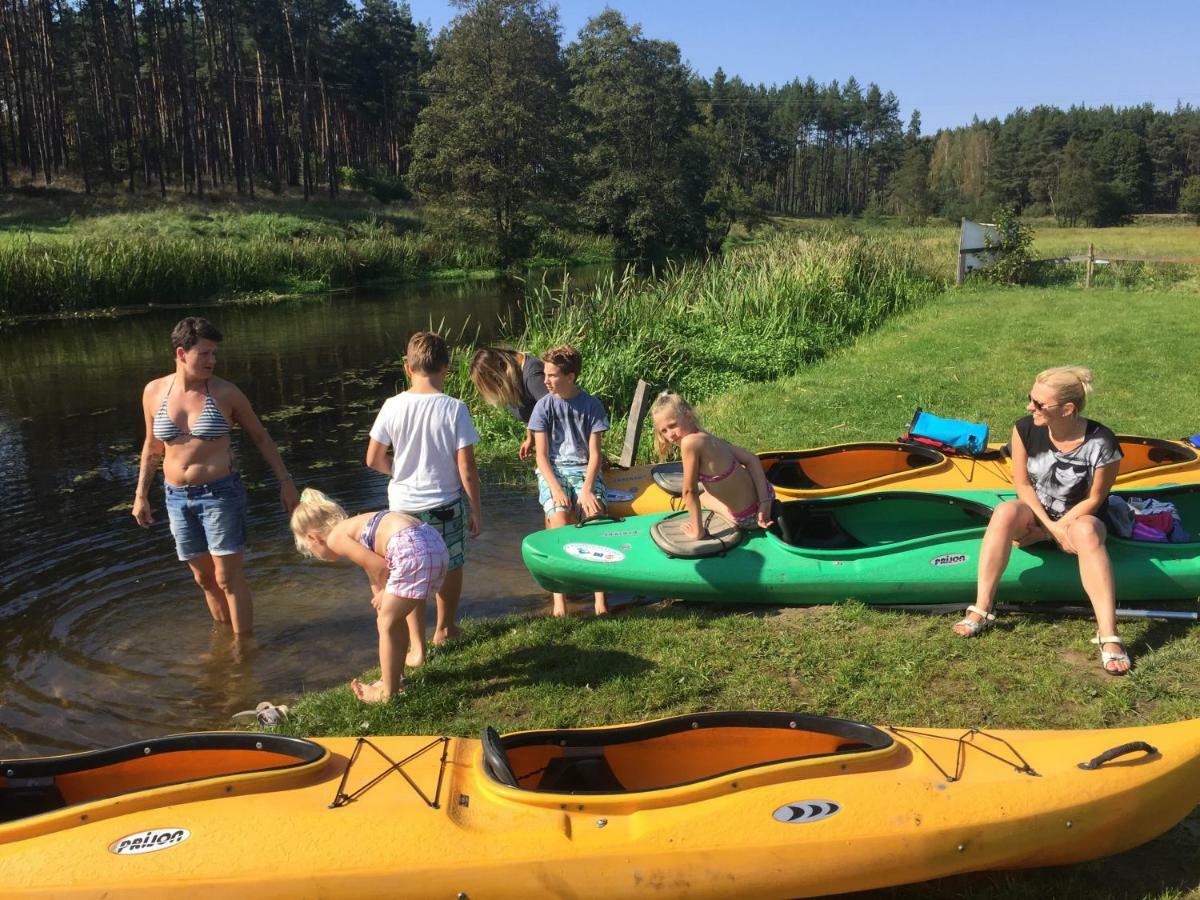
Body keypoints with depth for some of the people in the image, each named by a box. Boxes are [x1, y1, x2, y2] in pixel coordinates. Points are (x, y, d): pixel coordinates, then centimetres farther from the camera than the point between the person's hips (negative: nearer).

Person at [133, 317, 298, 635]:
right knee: (204, 578, 14)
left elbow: (260, 436, 2)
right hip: (178, 498, 4)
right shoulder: (154, 392, 1)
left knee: (228, 578, -2)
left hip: (220, 493, -4)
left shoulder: (225, 392, -8)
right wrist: (141, 495, 13)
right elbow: (152, 446, 13)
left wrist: (285, 481, 0)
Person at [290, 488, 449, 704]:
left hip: (413, 550, -9)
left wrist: (384, 593, 13)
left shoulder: (335, 537, 2)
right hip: (434, 543, 9)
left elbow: (380, 566, -4)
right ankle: (395, 678, 40)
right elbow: (374, 566, 32)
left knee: (387, 623, 8)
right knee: (395, 618, 26)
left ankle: (387, 692, 20)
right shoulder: (353, 529, 27)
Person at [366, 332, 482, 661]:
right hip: (447, 504, -1)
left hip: (404, 505, 1)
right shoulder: (454, 408, -15)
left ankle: (416, 647, 16)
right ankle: (444, 629, 41)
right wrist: (475, 510, -2)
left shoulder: (393, 406, -10)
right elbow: (466, 468, -14)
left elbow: (373, 459, -4)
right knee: (450, 569, 22)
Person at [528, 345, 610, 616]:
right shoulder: (544, 406, 2)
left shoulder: (592, 406, 1)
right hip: (552, 470, 0)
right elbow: (541, 454, -2)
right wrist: (556, 488, -17)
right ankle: (558, 596, -22)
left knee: (595, 517, -26)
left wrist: (586, 489, -17)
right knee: (559, 518, -28)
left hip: (584, 469, 0)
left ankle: (600, 596, -23)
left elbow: (594, 454, -1)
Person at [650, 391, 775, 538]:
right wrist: (764, 501, -10)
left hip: (748, 519, -6)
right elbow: (752, 459, -3)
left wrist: (698, 531, -7)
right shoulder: (710, 439, 0)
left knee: (702, 498, 25)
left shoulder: (690, 442, -23)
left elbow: (690, 491, -17)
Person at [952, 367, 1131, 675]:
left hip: (1078, 518, -2)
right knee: (1006, 512, -33)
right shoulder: (1026, 429, -14)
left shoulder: (1102, 444, -21)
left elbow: (1093, 499, -11)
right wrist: (1052, 527, -17)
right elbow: (1022, 483, -7)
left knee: (1086, 532, -39)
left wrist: (1056, 527, -17)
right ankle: (981, 610, -33)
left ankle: (1109, 637, -43)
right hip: (1035, 511, 2)